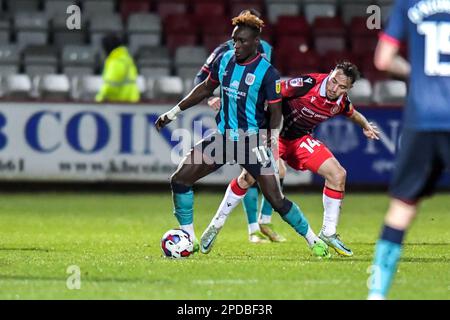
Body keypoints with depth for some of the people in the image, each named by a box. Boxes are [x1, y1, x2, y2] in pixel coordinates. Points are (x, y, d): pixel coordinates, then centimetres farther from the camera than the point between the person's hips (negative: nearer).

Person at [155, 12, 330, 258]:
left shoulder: (267, 73, -14)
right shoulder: (224, 60, 1)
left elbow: (275, 112, -11)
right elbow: (205, 89, 16)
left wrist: (269, 145, -23)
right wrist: (174, 112, 16)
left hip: (252, 142, -5)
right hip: (223, 137, 5)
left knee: (276, 199, -9)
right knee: (179, 179, -5)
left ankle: (313, 240, 10)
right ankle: (189, 240, 6)